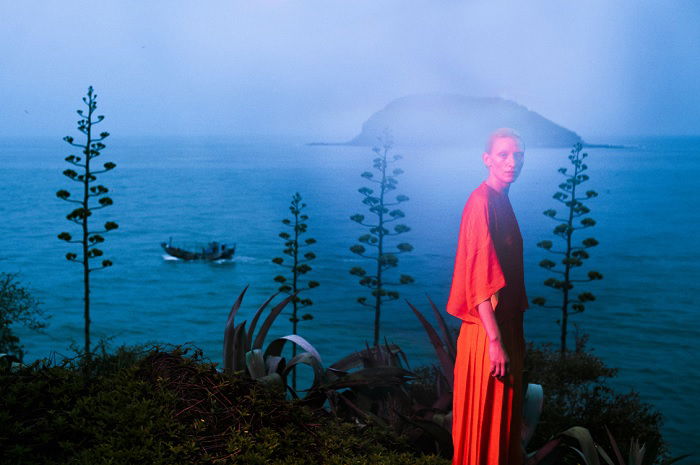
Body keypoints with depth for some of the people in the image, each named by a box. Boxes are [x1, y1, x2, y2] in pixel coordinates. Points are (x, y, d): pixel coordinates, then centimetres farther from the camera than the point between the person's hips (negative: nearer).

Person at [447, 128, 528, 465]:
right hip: (488, 331, -9)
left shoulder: (502, 202, 12)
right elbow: (480, 279, -22)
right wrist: (495, 341, -24)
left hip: (506, 326, 9)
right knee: (486, 422, 3)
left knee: (504, 418, 20)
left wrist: (515, 335, 19)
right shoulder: (482, 202, -16)